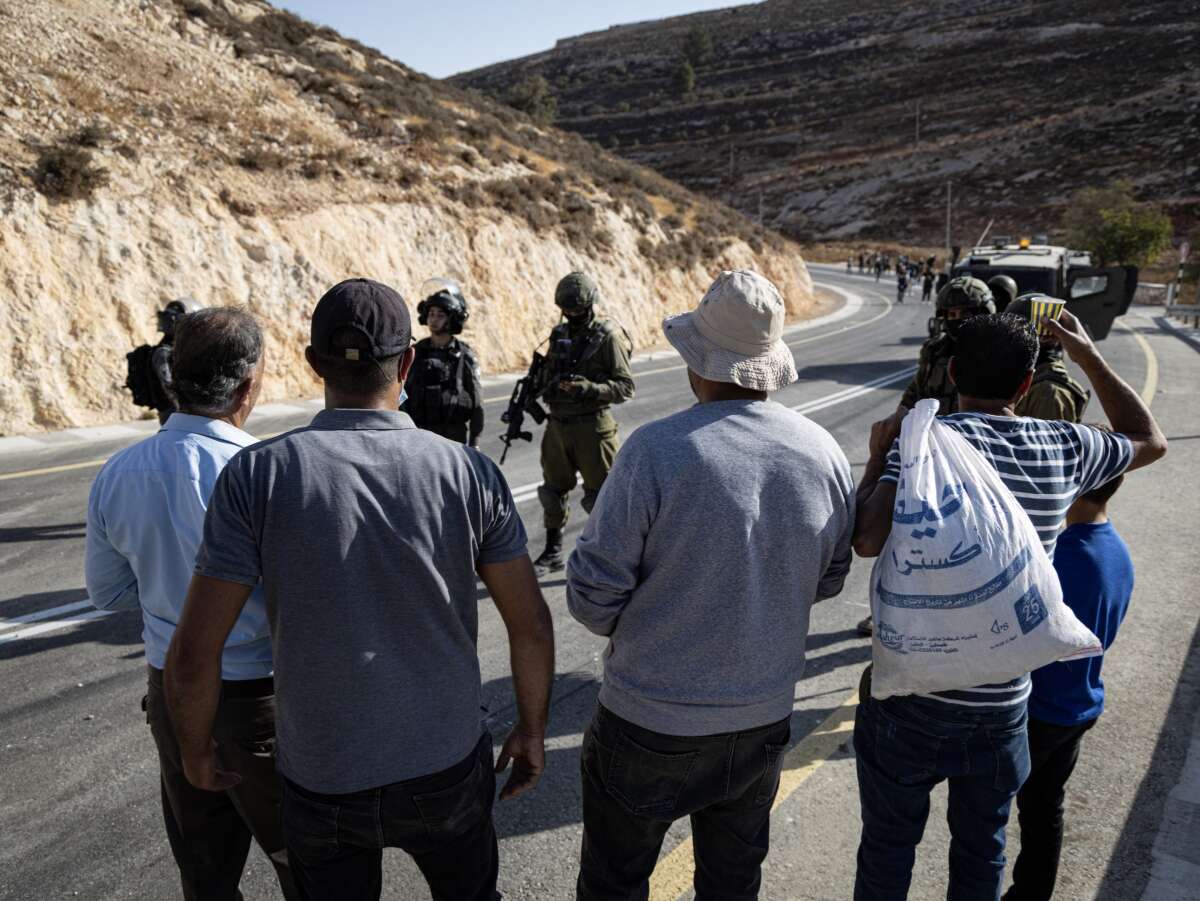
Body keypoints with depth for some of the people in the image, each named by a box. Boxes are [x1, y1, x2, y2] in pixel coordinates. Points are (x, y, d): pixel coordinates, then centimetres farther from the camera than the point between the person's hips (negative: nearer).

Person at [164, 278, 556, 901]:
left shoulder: (258, 475, -17)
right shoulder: (469, 472, -14)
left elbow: (194, 650, -14)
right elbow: (531, 625, -9)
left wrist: (196, 753, 4)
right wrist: (532, 730, 7)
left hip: (323, 780, 0)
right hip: (446, 768, 1)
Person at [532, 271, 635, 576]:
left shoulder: (608, 337, -9)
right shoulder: (559, 334, 10)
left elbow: (626, 387, -14)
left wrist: (588, 388, -25)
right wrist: (548, 386, 0)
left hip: (592, 426, -6)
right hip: (558, 424, 6)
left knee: (599, 495, 3)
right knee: (553, 491, 14)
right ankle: (552, 553, 28)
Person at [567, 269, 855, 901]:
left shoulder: (657, 450, -24)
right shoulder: (825, 452, -8)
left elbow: (592, 593, -18)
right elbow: (827, 580, 5)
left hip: (650, 725, -4)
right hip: (764, 722, 5)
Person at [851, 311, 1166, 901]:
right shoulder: (1064, 448, -4)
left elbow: (869, 539, -29)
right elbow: (1150, 440, 17)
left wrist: (879, 455, -13)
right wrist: (1089, 357, 21)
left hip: (911, 697, -3)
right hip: (1002, 703, 4)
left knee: (888, 846, 16)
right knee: (982, 850, 25)